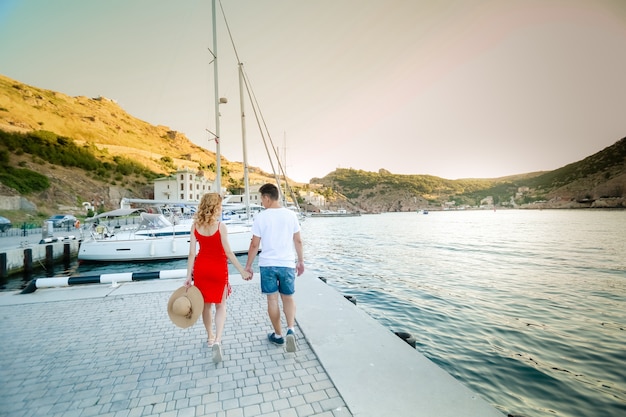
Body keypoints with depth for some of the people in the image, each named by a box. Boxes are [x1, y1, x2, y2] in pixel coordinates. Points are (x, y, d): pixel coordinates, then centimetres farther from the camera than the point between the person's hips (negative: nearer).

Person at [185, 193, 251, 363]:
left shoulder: (195, 226, -4)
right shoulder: (220, 226, -16)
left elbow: (191, 253, -4)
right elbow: (228, 252, -16)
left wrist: (189, 276, 1)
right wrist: (242, 270, -8)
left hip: (201, 267, 4)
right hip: (218, 268, -4)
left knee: (206, 304, 19)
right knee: (220, 305, 11)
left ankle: (210, 337, 36)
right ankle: (217, 340, -4)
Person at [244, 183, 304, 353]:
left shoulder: (261, 217, -7)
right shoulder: (291, 215, -1)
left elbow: (255, 245, -5)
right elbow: (298, 241, 3)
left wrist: (248, 265, 7)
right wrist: (300, 261, 14)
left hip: (267, 264, -1)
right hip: (287, 263, 2)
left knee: (272, 299, 12)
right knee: (288, 297, 17)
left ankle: (278, 335, 24)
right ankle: (290, 329, -1)